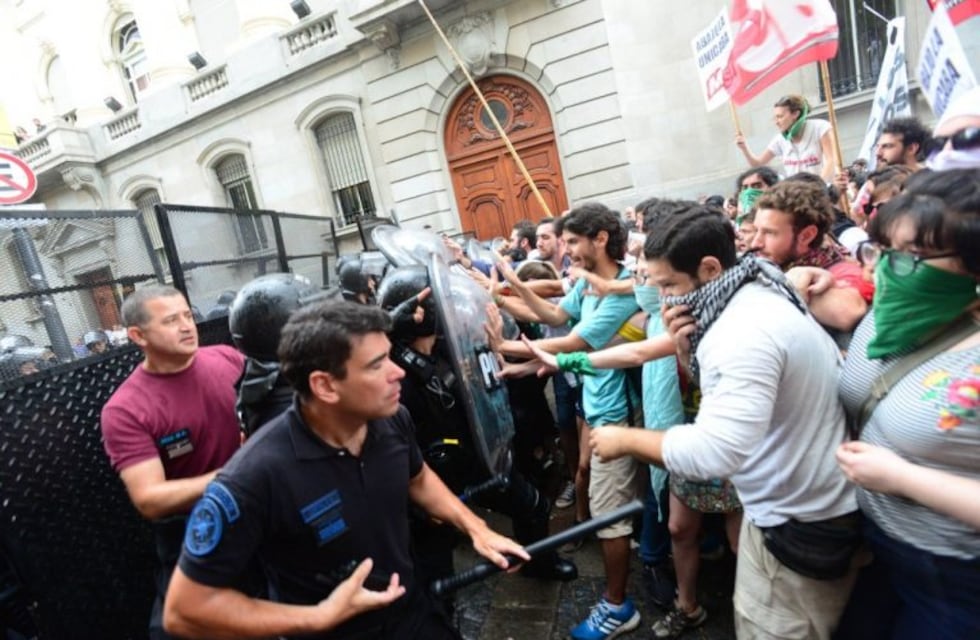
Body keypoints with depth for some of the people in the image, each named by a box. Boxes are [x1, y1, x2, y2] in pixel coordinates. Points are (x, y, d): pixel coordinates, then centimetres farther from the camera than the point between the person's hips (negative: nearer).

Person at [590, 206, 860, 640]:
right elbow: (737, 392, 10)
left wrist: (626, 440, -22)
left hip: (800, 525, -9)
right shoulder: (753, 302, 4)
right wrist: (690, 352, -8)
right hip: (791, 508, 9)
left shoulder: (748, 328, -28)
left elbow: (716, 452, -35)